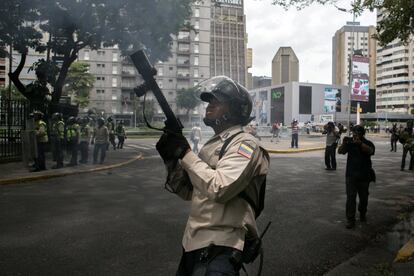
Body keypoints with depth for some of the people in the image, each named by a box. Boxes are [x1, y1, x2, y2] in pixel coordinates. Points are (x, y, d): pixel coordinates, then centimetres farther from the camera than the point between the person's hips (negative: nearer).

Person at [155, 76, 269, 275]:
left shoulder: (244, 144, -13)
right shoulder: (212, 144, 13)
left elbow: (219, 189, -27)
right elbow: (188, 192, 13)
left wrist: (185, 153, -18)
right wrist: (170, 159, -1)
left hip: (219, 247, -8)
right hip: (194, 242, 9)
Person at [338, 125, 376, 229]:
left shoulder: (368, 143, -4)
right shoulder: (350, 142, 0)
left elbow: (370, 151, -26)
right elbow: (340, 151, -9)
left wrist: (360, 143, -43)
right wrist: (344, 143, -28)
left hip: (364, 175, 0)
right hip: (351, 175, 0)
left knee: (363, 197, 13)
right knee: (350, 197, -5)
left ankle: (362, 214, 38)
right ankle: (350, 220, -1)